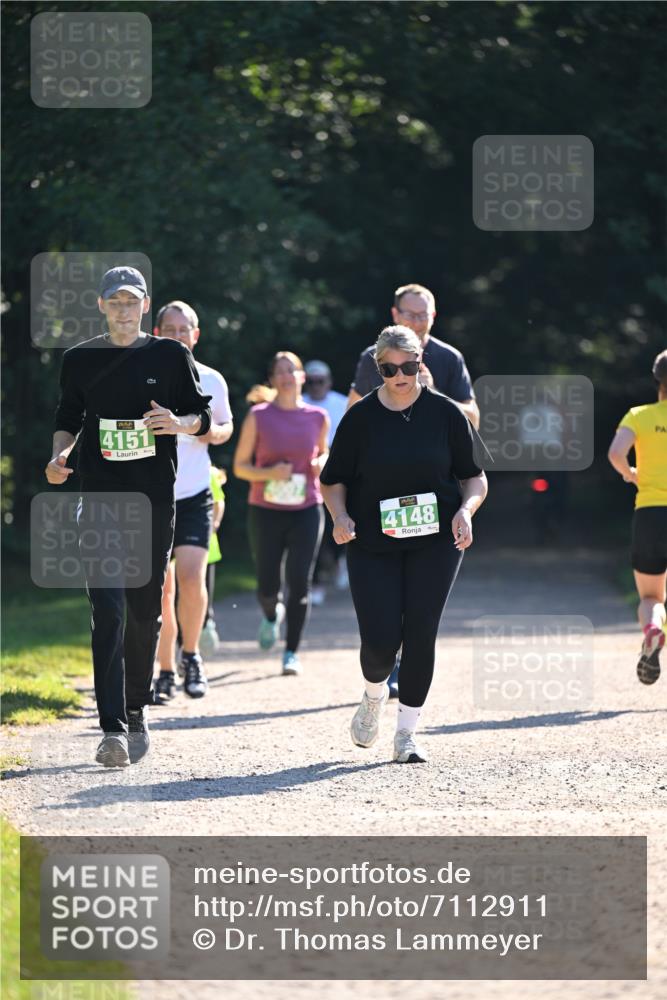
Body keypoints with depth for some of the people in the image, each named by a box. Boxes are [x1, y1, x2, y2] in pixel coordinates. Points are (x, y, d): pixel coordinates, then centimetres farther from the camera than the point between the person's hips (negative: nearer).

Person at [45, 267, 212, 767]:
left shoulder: (171, 356, 6)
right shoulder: (80, 359, 8)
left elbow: (204, 416, 10)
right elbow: (68, 420, 17)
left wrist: (179, 423, -12)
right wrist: (59, 455, -3)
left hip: (155, 499, 1)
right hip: (100, 498, -1)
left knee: (145, 612, 7)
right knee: (108, 612, -12)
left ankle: (137, 711, 24)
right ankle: (113, 728, -18)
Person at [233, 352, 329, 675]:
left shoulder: (318, 417, 4)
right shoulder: (258, 417, -2)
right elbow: (240, 466, 0)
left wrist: (323, 462, -1)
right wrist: (269, 473, -17)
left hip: (306, 510, 1)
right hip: (265, 511, -1)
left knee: (299, 584, -7)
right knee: (268, 586, -2)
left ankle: (291, 652, 5)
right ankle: (271, 614, 35)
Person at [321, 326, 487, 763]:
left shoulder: (446, 412, 0)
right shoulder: (360, 418, -1)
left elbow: (475, 476, 7)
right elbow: (333, 480, 9)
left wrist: (466, 510, -12)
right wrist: (340, 516, -10)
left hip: (435, 542, 0)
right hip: (373, 544, 0)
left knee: (420, 634, -6)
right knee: (380, 639, -8)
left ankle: (407, 732, 8)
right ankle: (373, 698, 27)